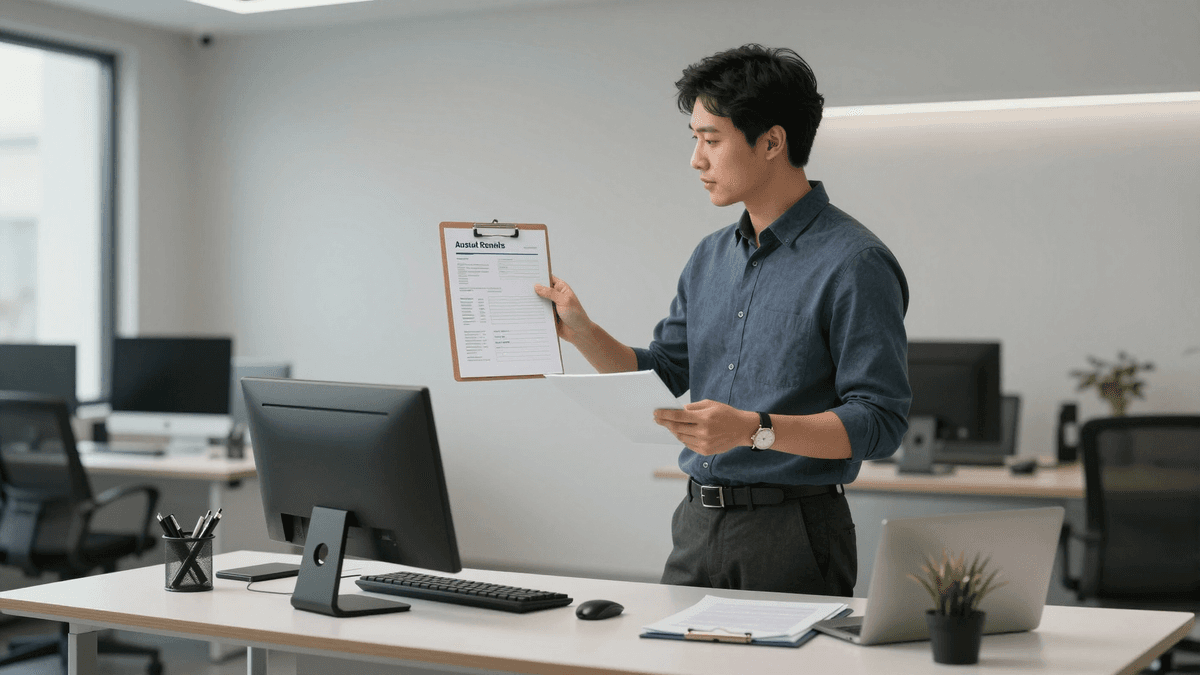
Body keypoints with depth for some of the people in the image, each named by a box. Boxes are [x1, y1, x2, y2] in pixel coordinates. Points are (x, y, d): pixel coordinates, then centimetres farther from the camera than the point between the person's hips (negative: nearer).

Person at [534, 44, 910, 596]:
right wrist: (581, 332, 3)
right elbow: (661, 375, 17)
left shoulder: (854, 264, -13)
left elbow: (880, 421, -18)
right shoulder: (710, 258, 12)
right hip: (697, 525, 7)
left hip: (792, 532, -7)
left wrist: (756, 430, -28)